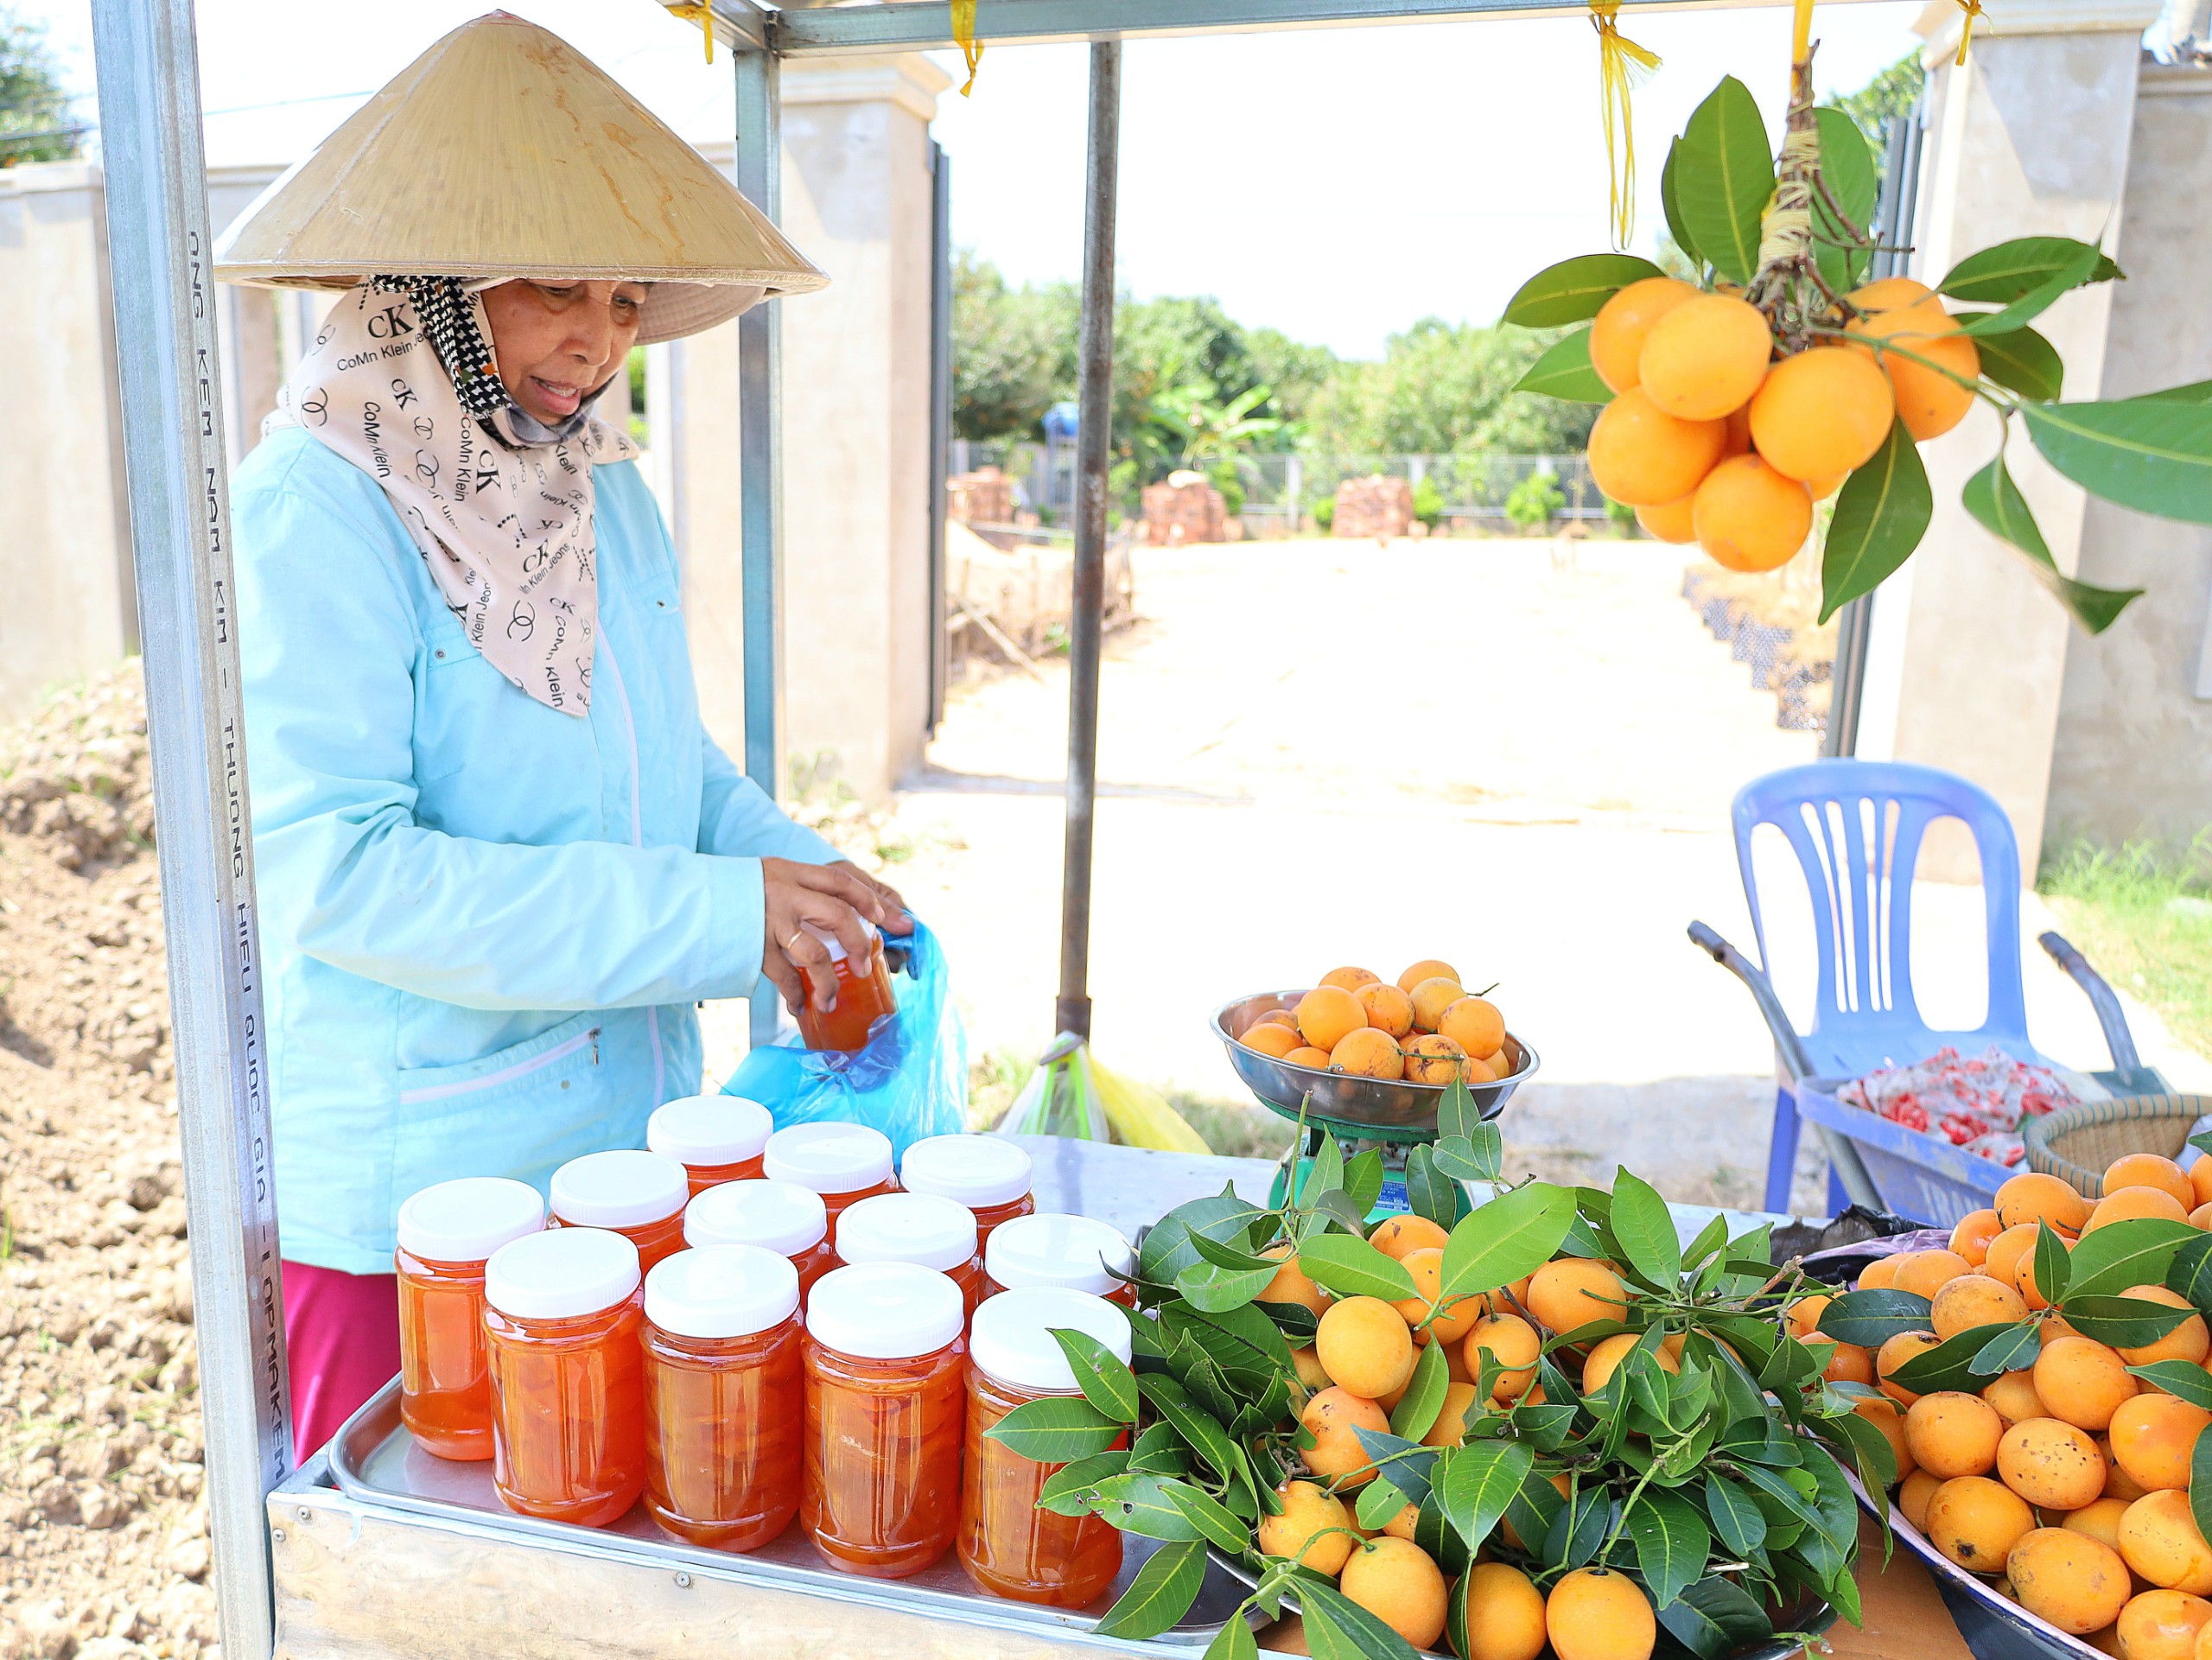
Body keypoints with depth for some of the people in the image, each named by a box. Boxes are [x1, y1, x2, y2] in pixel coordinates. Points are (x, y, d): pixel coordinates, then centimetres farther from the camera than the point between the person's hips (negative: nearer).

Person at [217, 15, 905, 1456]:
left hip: (628, 1132, 6)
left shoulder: (610, 494, 5)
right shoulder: (312, 511, -16)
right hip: (401, 1182, -6)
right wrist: (715, 916, -27)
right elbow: (335, 873, -25)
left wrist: (793, 871, -6)